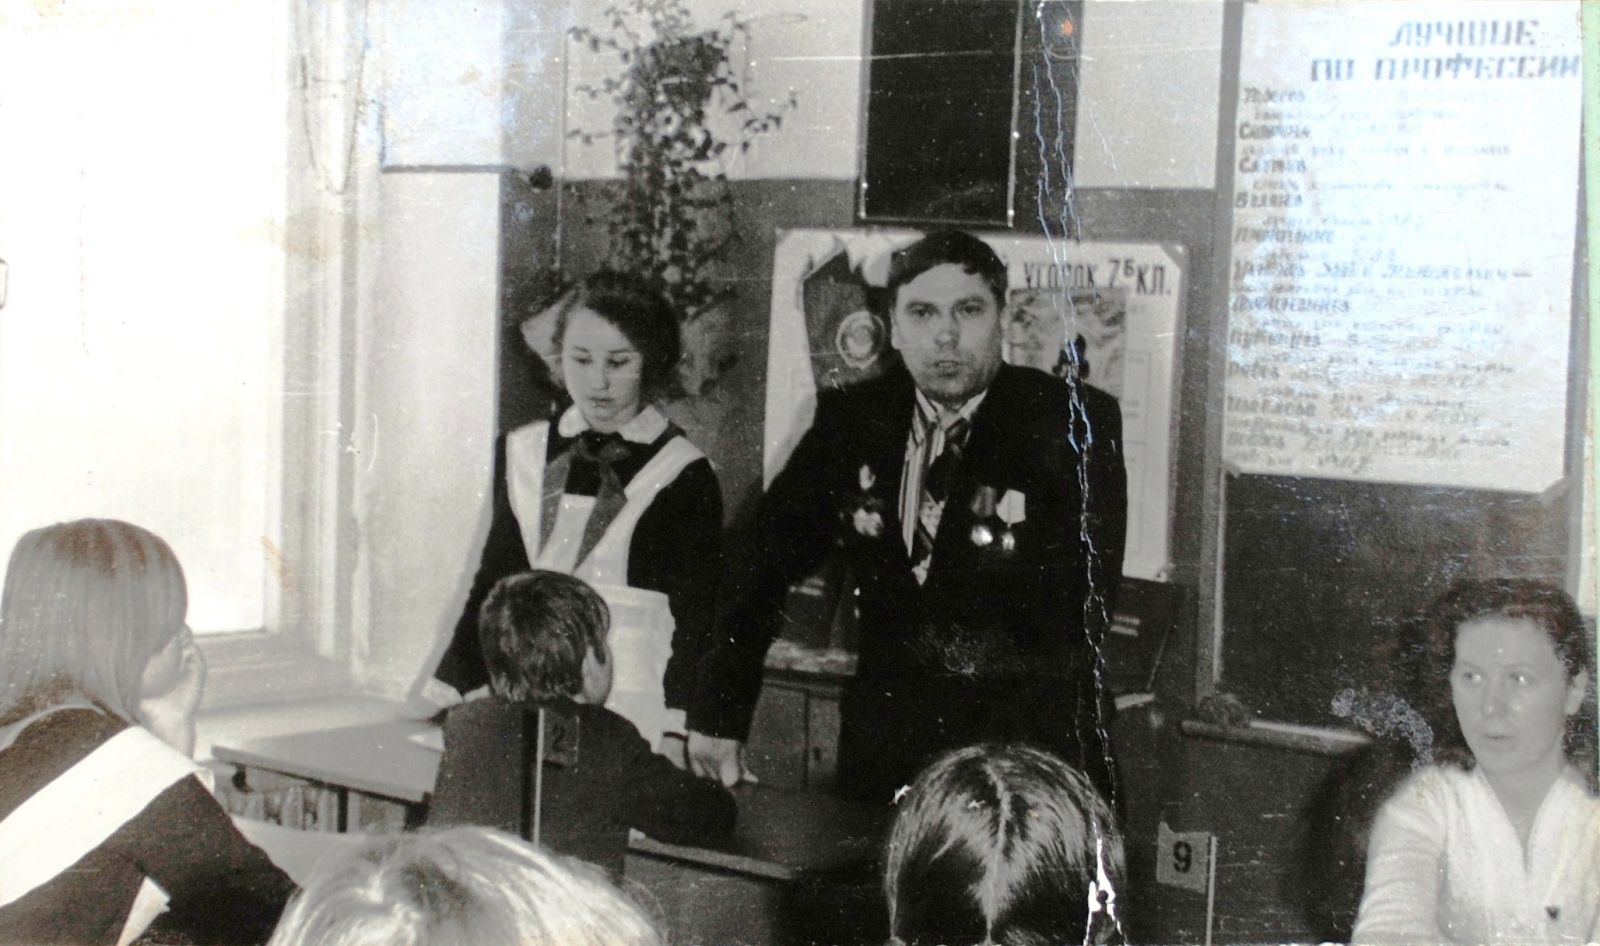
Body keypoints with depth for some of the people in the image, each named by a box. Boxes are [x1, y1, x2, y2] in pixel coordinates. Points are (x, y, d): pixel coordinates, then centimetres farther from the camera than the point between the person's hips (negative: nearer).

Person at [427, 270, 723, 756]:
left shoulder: (682, 474, -1)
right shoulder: (523, 454, 12)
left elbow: (695, 619, -3)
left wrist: (674, 735, -14)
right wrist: (442, 696, 11)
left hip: (635, 714, -3)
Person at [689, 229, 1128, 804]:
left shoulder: (1076, 423, -6)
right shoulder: (851, 419, 6)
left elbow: (1085, 605, -10)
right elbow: (763, 565, 7)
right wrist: (717, 715, 3)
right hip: (884, 749, 3)